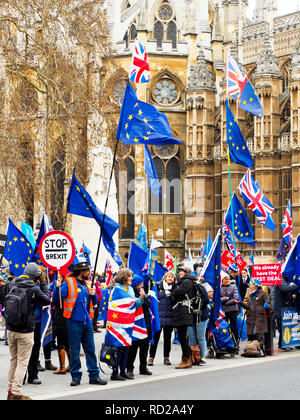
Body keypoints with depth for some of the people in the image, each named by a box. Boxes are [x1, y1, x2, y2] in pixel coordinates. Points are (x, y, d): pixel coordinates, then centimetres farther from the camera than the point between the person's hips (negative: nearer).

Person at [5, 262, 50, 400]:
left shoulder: (13, 284, 2)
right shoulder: (34, 288, -14)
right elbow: (47, 300, -2)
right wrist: (43, 283, 3)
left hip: (11, 329, 6)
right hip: (25, 331, -6)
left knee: (13, 360, 16)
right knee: (22, 362, 1)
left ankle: (10, 390, 20)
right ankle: (16, 394, -2)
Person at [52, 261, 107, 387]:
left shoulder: (86, 284, 13)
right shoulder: (68, 283, -5)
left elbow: (94, 302, 21)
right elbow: (56, 299, -10)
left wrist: (93, 295, 1)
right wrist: (57, 287, -26)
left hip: (87, 322, 6)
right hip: (74, 322, -6)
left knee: (90, 349, 8)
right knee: (74, 351, 1)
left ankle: (94, 376, 13)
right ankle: (75, 376, 11)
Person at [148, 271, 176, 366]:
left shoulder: (175, 289, 10)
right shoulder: (158, 287, 5)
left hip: (170, 317, 2)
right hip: (159, 316, -2)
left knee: (168, 338, 8)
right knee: (155, 337, -2)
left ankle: (166, 357, 17)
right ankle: (151, 357, 3)